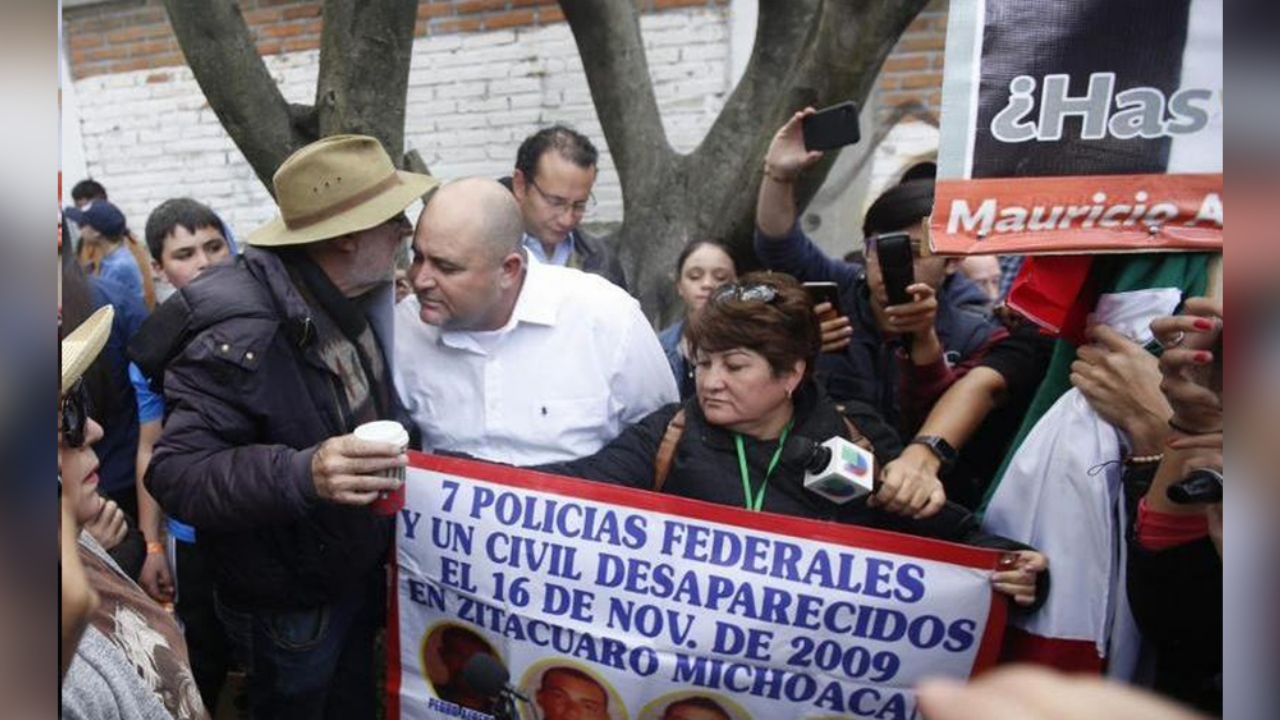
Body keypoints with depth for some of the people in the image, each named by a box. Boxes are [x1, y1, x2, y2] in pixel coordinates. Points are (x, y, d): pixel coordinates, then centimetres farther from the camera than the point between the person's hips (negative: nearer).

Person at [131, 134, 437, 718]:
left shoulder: (352, 303, -5)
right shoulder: (242, 337, -31)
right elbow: (173, 474, -32)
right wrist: (300, 473, -44)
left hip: (360, 574, 7)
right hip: (288, 606, -7)